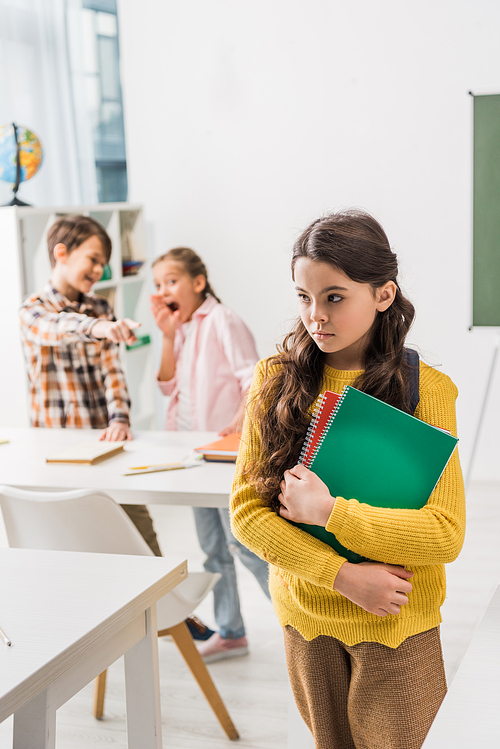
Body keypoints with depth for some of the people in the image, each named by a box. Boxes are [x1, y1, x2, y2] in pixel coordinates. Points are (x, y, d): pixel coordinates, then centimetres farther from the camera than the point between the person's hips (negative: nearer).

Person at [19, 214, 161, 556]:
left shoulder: (101, 308, 12)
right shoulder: (34, 310, -4)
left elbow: (111, 368, 3)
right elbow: (57, 329, -28)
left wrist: (120, 417, -16)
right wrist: (98, 327, -49)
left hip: (104, 439, 4)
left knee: (146, 549, 1)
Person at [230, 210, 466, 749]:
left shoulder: (424, 388, -13)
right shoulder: (276, 381, -6)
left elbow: (446, 533, -16)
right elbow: (246, 510, -9)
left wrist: (329, 511, -21)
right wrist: (342, 575, -18)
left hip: (396, 624, -2)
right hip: (305, 614, 2)